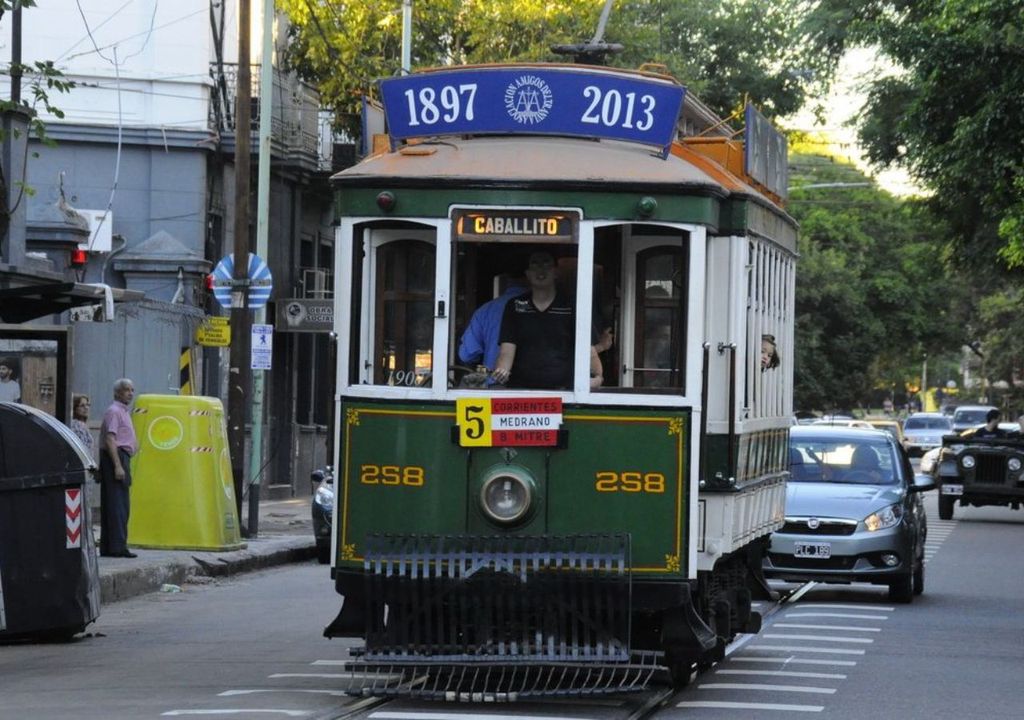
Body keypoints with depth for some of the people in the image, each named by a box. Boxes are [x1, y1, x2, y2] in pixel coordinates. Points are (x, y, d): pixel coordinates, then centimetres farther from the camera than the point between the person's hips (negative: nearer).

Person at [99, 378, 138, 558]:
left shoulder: (124, 412, 22)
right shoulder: (114, 411, -10)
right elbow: (110, 440, -19)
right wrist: (118, 466, -24)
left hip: (122, 458, 10)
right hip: (115, 458, -10)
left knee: (113, 504, 10)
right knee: (118, 505, -12)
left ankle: (107, 547, 12)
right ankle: (117, 546, -14)